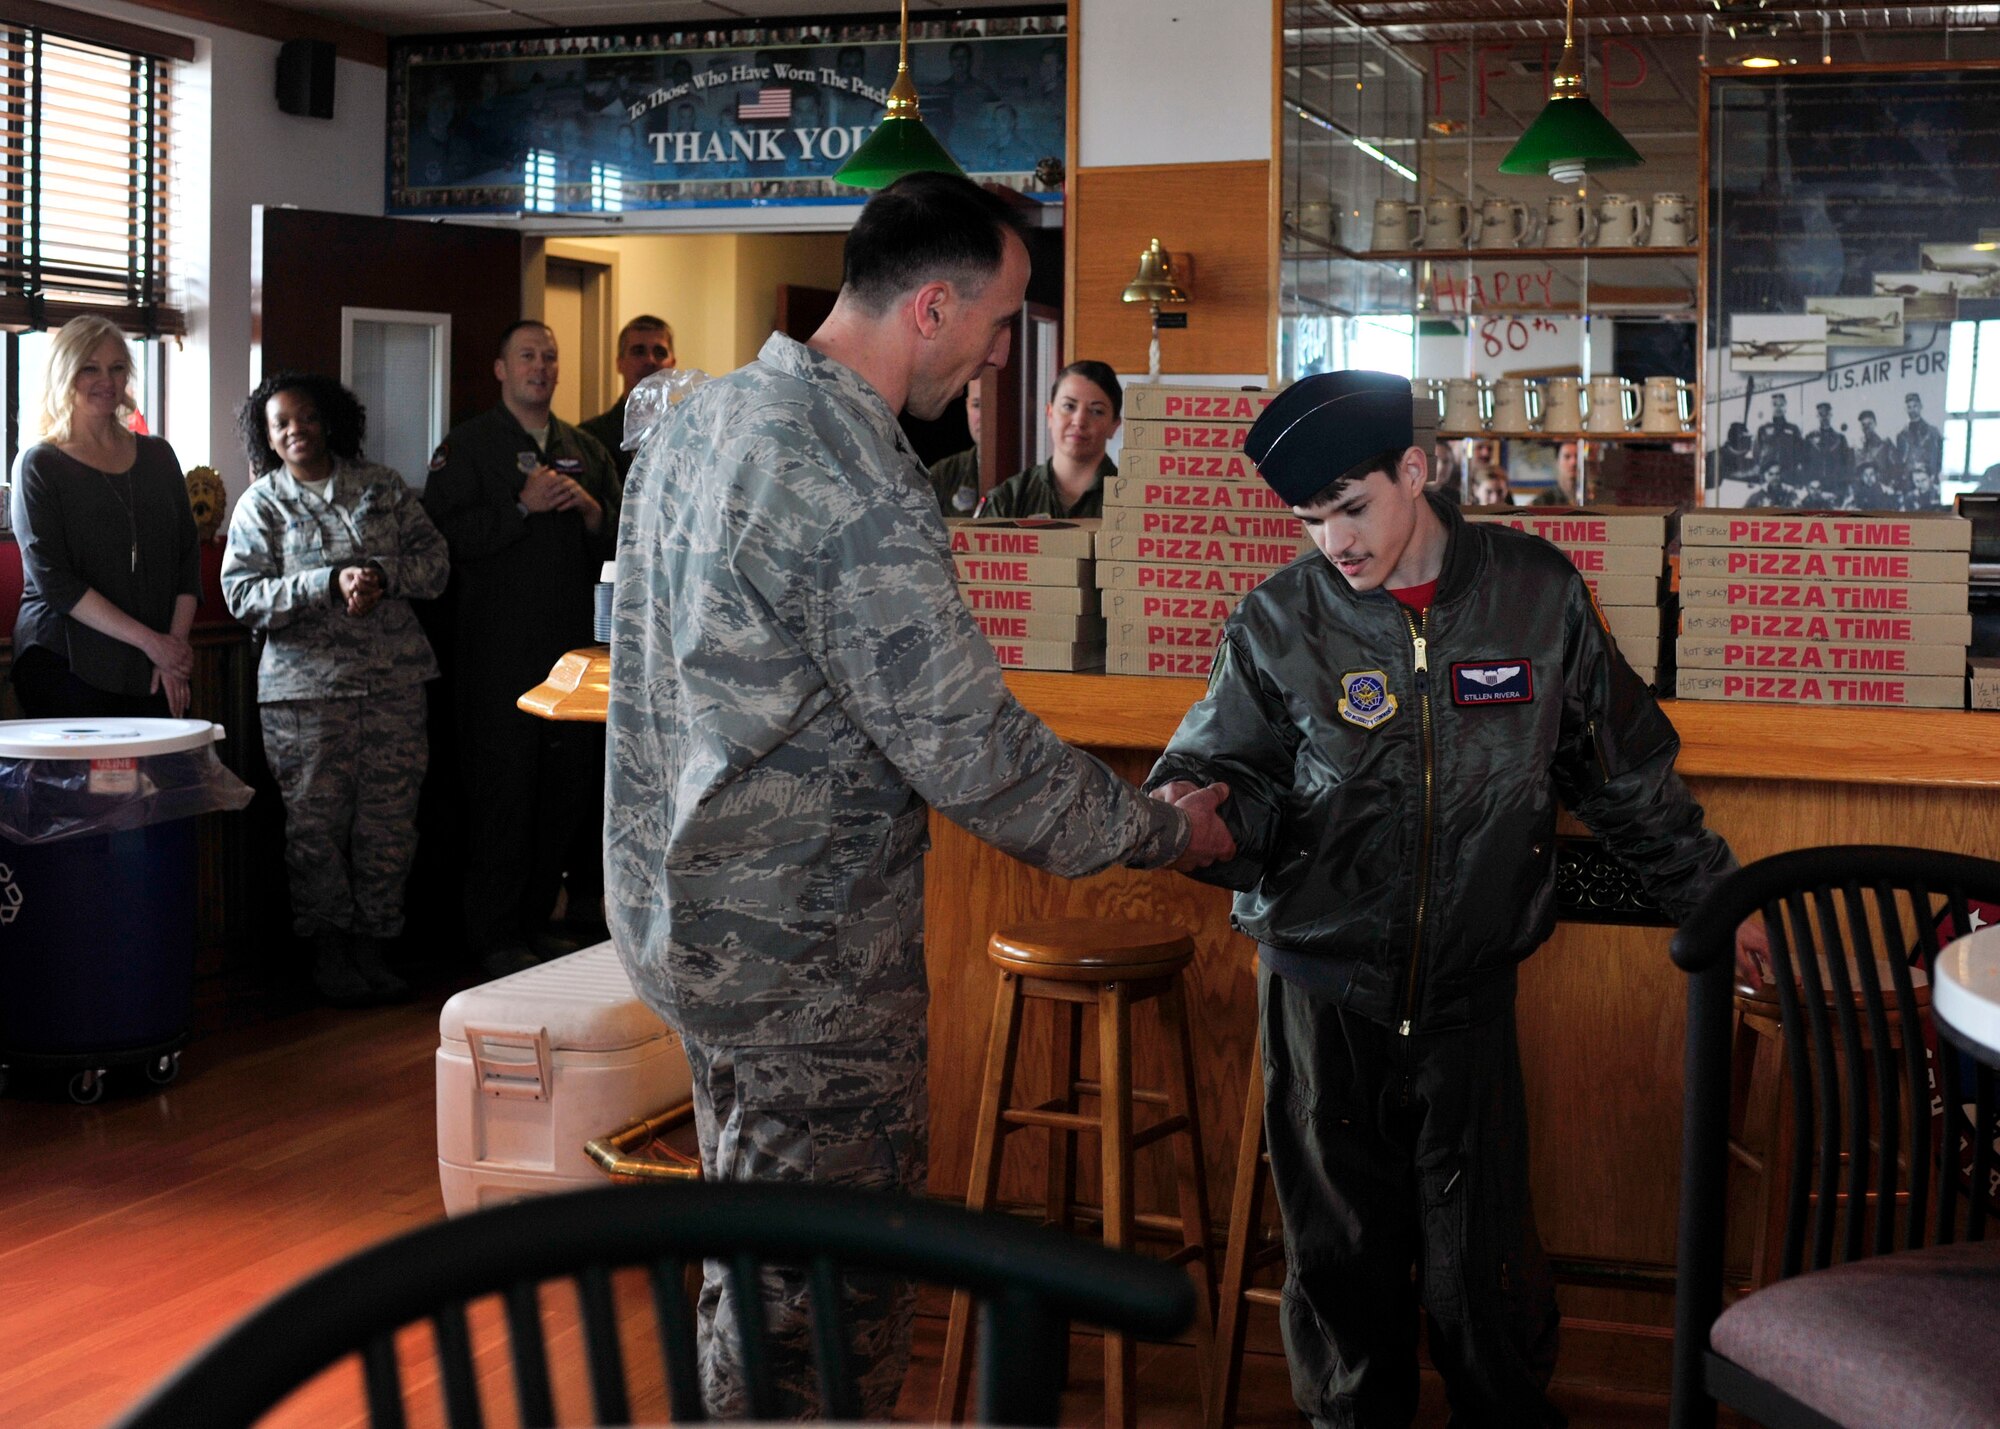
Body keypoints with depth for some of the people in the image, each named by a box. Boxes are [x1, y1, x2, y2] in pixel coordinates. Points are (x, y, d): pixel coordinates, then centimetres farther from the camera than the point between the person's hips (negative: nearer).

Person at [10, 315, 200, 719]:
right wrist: (149, 640, -13)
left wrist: (176, 644, -3)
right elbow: (53, 580, -8)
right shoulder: (40, 466, 1)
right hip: (64, 666, -4)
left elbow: (188, 557, 12)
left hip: (153, 671, 4)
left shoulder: (158, 456, 14)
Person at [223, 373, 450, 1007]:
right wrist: (331, 582, -17)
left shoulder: (381, 487, 12)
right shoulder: (261, 504, 5)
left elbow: (435, 562, 8)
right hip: (306, 685, -2)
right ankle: (327, 950, 12)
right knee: (316, 821, -1)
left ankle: (373, 947, 13)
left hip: (392, 678, 2)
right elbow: (243, 595, -7)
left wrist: (382, 574, -12)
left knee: (390, 821, 2)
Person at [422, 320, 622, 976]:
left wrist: (592, 510, -4)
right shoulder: (468, 446, 3)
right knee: (501, 790, -4)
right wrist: (522, 505, -14)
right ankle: (494, 938, 3)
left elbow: (622, 545, 15)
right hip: (499, 649, -5)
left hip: (573, 646, 5)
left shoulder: (586, 451, 18)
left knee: (571, 786, 6)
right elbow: (446, 535, -10)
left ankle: (537, 921, 17)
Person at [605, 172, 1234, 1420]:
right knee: (824, 1306, 3)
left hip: (685, 919, 10)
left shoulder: (703, 419, 7)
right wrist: (1163, 832, -9)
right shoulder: (858, 489, -25)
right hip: (806, 965, -10)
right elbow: (971, 747, -23)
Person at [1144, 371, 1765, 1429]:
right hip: (1322, 990, 0)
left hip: (1469, 987, 0)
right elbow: (1236, 771, -1)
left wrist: (1705, 893, 16)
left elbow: (1623, 769, 10)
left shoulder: (1536, 593, 0)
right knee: (1341, 1257, 8)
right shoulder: (1279, 622, -2)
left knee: (1483, 1266, 2)